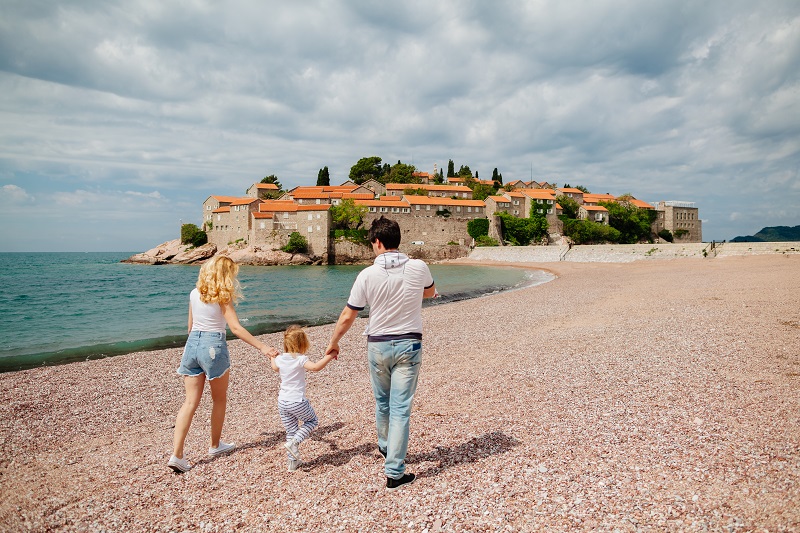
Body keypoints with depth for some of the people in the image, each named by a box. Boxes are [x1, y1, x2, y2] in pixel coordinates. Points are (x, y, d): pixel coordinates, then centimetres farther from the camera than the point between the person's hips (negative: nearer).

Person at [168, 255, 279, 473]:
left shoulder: (194, 293, 8)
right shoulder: (222, 296, -9)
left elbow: (190, 326, 16)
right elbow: (235, 327, -19)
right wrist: (262, 346, -23)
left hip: (192, 343, 5)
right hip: (214, 346, -5)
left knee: (190, 402, 5)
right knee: (219, 400, 15)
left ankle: (177, 455, -3)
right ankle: (215, 445, 29)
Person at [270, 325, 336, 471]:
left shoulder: (280, 359, 4)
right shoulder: (300, 359, -14)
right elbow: (316, 367, -32)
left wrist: (272, 356, 48)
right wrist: (329, 356, -23)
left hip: (282, 402, 6)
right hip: (297, 402, -6)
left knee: (291, 431, 18)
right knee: (312, 421, 19)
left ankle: (292, 462, 22)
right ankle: (294, 442, 2)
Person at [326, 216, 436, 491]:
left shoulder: (367, 275, -11)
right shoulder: (418, 268, -9)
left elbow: (347, 317, -4)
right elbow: (430, 292, 15)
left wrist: (333, 343, 12)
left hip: (378, 345, 1)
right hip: (409, 345, 0)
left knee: (382, 403, 22)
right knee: (401, 408, 2)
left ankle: (385, 447, 45)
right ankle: (394, 472, 3)